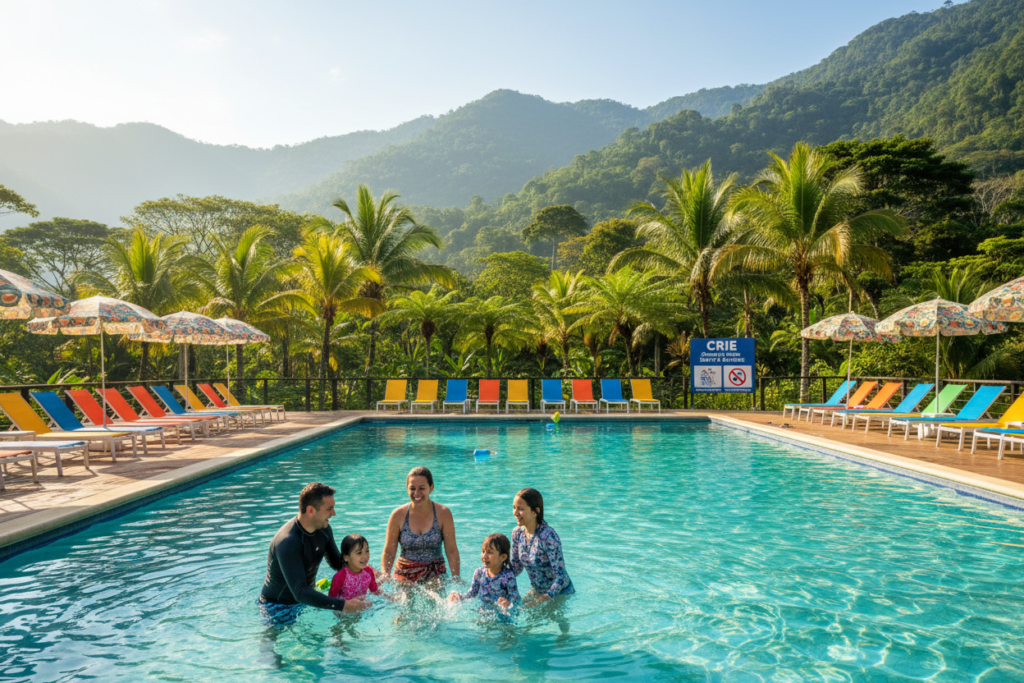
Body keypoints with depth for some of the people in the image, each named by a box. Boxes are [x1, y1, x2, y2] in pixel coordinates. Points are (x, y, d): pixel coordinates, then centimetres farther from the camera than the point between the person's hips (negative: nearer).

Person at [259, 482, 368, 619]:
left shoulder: (323, 528, -7)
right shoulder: (288, 542, -34)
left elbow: (337, 562, 8)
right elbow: (299, 593, -38)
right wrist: (343, 605, -43)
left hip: (305, 601, 7)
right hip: (278, 607, -7)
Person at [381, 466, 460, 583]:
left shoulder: (443, 514, -6)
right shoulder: (398, 515, -5)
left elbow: (451, 551, -2)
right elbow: (388, 552, 1)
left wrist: (456, 579, -11)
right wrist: (385, 575, -14)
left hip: (435, 576, -1)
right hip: (405, 577, 1)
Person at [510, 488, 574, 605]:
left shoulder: (548, 536, -29)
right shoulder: (517, 533, -7)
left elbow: (561, 577, -28)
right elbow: (516, 569, 3)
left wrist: (545, 597, -39)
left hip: (559, 592, -6)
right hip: (535, 590, 7)